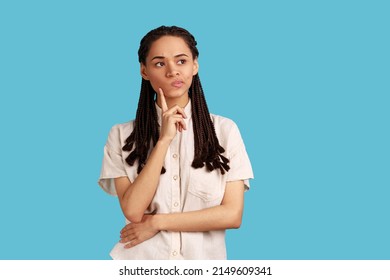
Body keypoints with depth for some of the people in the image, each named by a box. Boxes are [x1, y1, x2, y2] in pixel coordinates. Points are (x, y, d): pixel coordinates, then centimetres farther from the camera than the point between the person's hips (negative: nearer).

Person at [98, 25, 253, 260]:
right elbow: (133, 212, -12)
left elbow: (232, 215, -6)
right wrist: (164, 139, -15)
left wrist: (156, 222, -9)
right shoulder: (122, 135, -2)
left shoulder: (225, 130, -3)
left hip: (203, 258, 1)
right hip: (142, 259, 0)